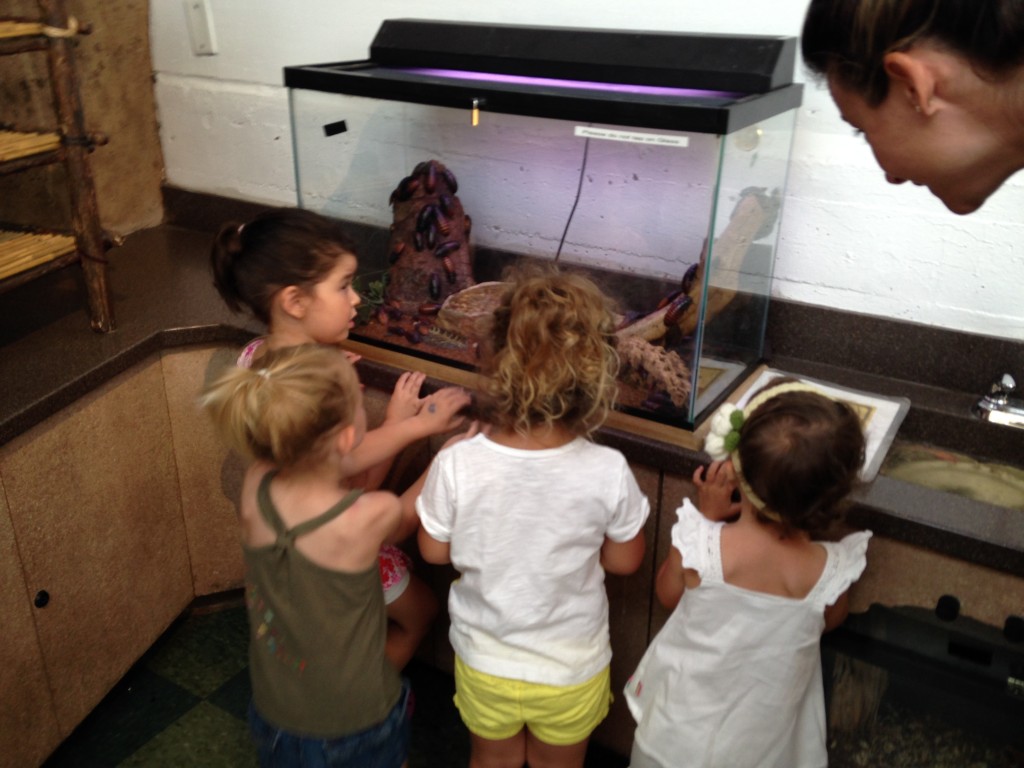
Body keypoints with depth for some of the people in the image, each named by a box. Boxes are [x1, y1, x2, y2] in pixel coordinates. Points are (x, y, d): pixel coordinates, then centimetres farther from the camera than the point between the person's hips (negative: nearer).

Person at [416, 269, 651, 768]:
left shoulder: (456, 465, -28)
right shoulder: (609, 472, -28)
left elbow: (434, 551, -10)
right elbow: (624, 561, -10)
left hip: (484, 663, 1)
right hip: (572, 668, 0)